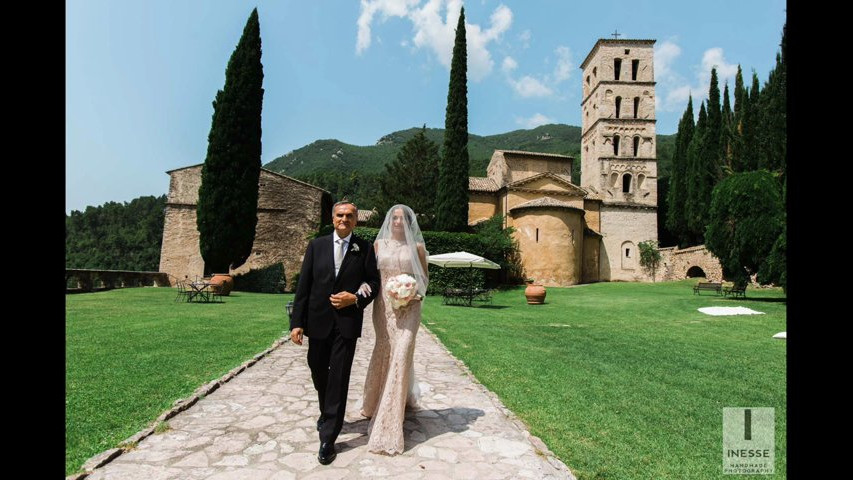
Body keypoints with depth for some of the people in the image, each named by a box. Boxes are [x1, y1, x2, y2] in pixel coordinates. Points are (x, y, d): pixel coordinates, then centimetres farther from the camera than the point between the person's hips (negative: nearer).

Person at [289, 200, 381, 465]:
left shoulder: (365, 248, 1)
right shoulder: (316, 245, 4)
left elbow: (373, 282, 4)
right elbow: (303, 286, 1)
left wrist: (356, 299, -15)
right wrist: (297, 322, -3)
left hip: (347, 322, -2)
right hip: (318, 321, 3)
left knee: (339, 379, -2)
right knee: (319, 373, 17)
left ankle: (328, 439, 9)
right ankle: (327, 414, 44)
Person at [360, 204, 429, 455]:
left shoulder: (416, 246, 2)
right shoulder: (379, 243, 7)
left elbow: (424, 277, 9)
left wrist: (417, 294, -9)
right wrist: (367, 289, -9)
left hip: (408, 306, -2)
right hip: (384, 305, 2)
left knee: (400, 355, -8)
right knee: (385, 354, 12)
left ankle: (388, 423, 2)